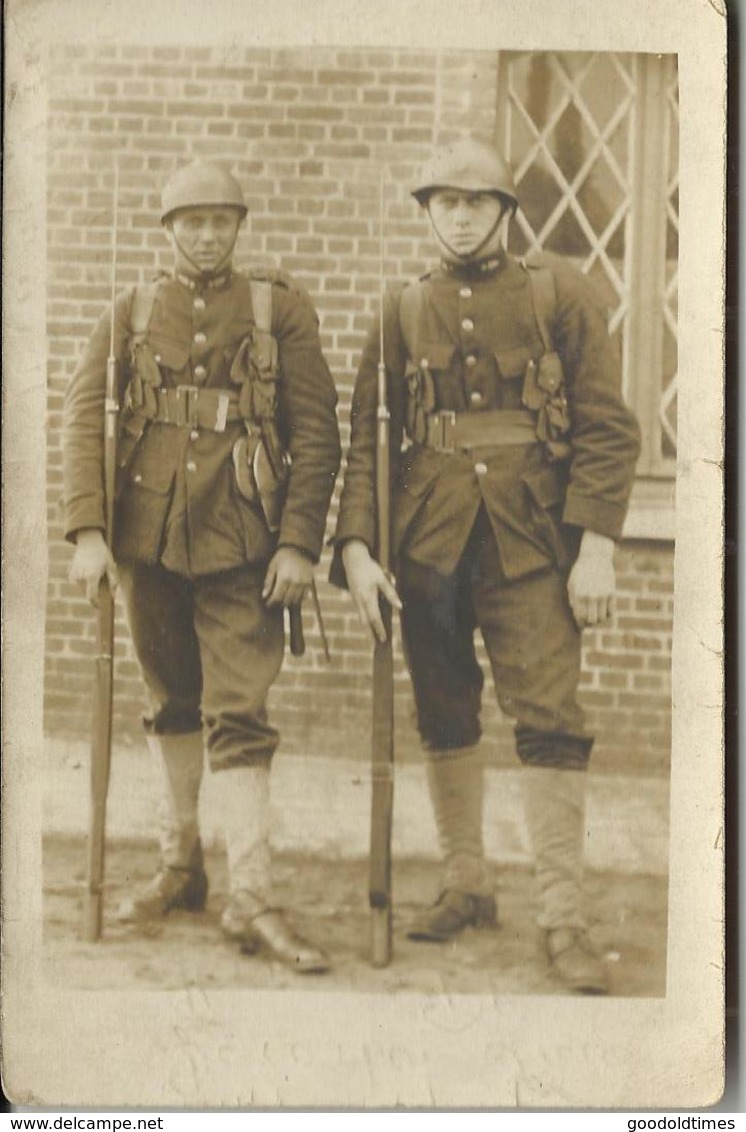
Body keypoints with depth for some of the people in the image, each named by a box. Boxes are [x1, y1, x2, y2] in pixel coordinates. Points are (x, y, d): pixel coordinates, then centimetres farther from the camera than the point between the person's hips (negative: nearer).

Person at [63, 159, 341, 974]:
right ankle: (180, 866, 28)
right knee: (173, 704, 14)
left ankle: (252, 899, -4)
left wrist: (300, 543, -9)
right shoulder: (131, 313, 8)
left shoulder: (281, 310, 2)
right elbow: (84, 417, 1)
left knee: (239, 717, -6)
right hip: (149, 539, 3)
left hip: (243, 545, -3)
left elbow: (317, 433, -1)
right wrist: (87, 531, -10)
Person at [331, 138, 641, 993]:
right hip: (427, 544, 3)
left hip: (531, 544, -2)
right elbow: (365, 436, 4)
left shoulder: (559, 296, 3)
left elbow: (608, 429, -1)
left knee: (550, 721, -6)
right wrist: (354, 546, -8)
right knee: (444, 720, 10)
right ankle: (466, 887, 25)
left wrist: (596, 546, -10)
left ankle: (563, 919, 0)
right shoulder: (401, 312, 8)